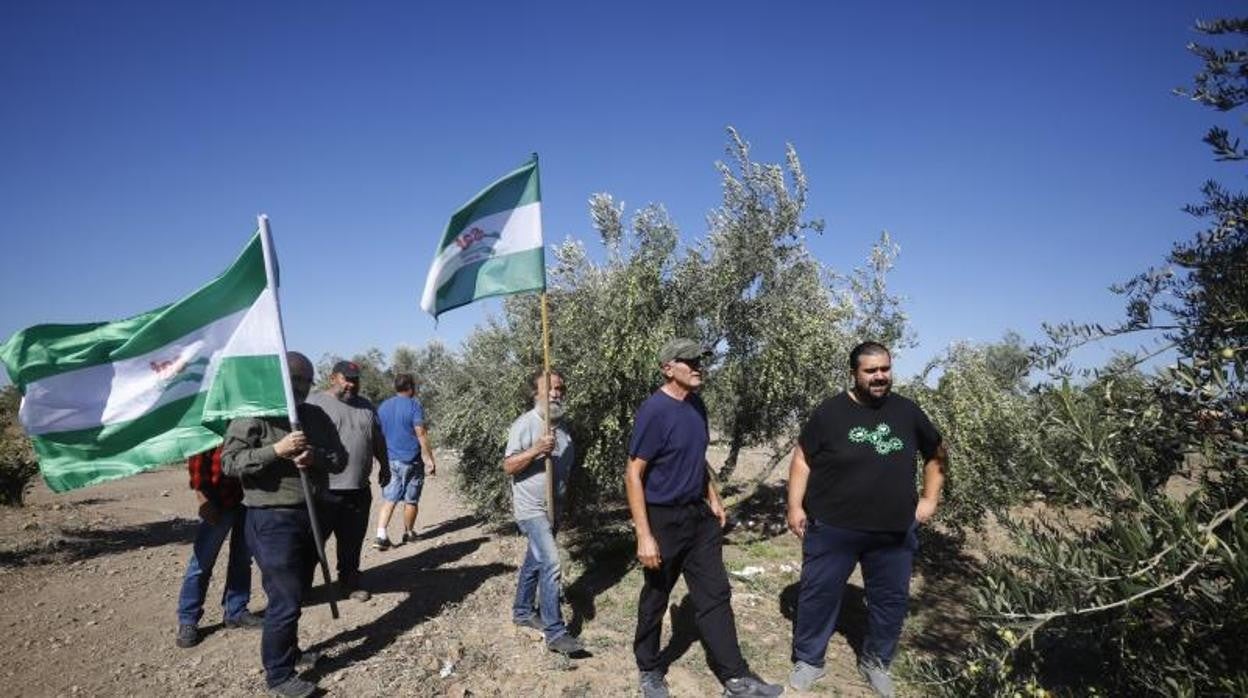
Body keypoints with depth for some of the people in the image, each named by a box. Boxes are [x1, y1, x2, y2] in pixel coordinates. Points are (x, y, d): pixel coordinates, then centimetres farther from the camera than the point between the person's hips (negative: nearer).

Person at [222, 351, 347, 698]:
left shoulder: (316, 416, 9)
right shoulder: (254, 414, -9)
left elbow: (340, 458, 7)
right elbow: (229, 462, -15)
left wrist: (316, 457, -14)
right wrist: (276, 450, -25)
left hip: (310, 516, 7)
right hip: (272, 520, -7)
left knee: (297, 593, 20)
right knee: (285, 599, -2)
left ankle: (289, 651, 39)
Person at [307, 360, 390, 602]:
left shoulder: (365, 407, 15)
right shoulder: (315, 403, -4)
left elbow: (378, 440, 22)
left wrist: (384, 466, 23)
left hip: (359, 490, 5)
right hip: (324, 490, -5)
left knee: (352, 542, 13)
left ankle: (350, 582, 26)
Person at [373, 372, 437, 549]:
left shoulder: (383, 406, 8)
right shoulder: (414, 405, -10)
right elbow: (421, 433, -15)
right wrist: (430, 459, -11)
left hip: (389, 460, 5)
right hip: (411, 461, -5)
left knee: (389, 499, 5)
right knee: (411, 500, 10)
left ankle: (381, 535, -9)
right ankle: (408, 534, 22)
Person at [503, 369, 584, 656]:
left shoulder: (561, 425, 8)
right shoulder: (525, 424, -15)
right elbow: (508, 466, -16)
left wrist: (562, 503, 21)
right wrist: (536, 450, -30)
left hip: (553, 508, 8)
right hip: (531, 508, -8)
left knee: (535, 561, 20)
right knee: (550, 564, -15)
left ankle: (522, 611, 36)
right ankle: (555, 632, -11)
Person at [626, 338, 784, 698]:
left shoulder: (696, 405, 4)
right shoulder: (654, 410, -20)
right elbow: (633, 475, -20)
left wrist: (713, 498, 13)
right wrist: (644, 535, -23)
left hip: (699, 514, 7)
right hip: (663, 519, -7)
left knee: (715, 595, 8)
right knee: (655, 599, 11)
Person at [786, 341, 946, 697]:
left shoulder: (908, 412, 2)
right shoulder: (830, 412, -8)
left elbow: (936, 454, 16)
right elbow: (802, 459, -3)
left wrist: (929, 498, 9)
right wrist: (795, 505, -8)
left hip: (894, 530, 3)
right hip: (832, 528, -3)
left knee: (891, 600, 16)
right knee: (818, 595, 8)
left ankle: (876, 662, 38)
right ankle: (808, 660, 28)